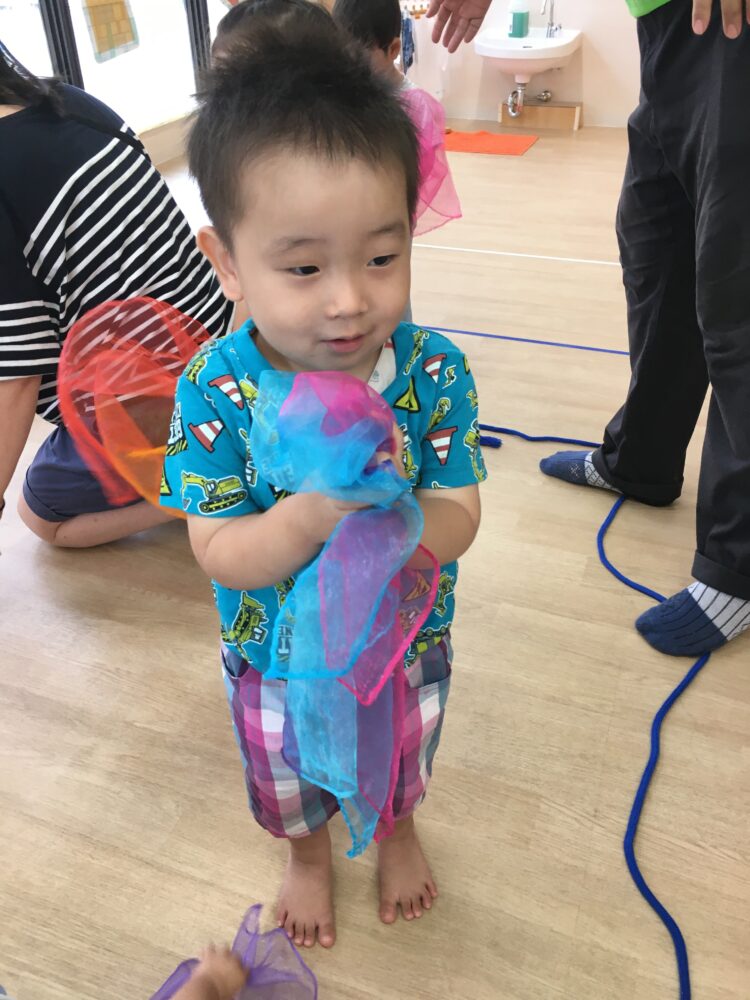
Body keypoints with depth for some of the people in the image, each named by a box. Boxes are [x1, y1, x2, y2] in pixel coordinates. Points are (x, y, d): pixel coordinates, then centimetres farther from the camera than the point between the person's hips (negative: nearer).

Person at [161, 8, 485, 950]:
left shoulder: (433, 371, -24)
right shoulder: (214, 389, -28)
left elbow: (457, 518, -20)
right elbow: (218, 553, -26)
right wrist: (308, 517, -46)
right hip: (275, 656, 0)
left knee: (402, 757, 31)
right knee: (288, 782, 29)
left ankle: (397, 829, 67)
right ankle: (308, 853, 64)